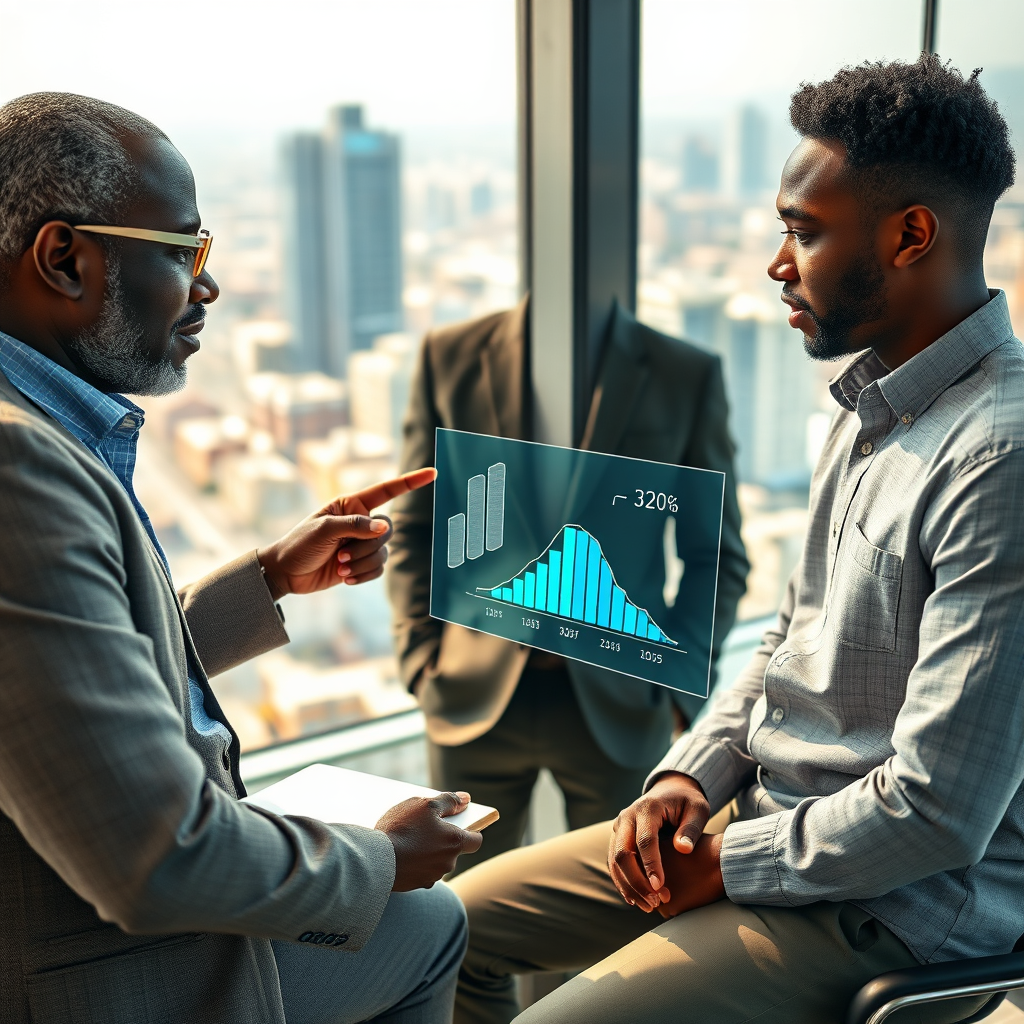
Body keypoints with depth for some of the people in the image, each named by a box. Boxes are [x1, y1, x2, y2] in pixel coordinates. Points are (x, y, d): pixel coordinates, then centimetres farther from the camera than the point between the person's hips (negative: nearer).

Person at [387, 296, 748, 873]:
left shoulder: (689, 375, -1)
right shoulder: (451, 356, 0)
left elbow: (719, 555, 4)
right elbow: (415, 529, 5)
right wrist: (423, 661, -2)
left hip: (617, 710, 0)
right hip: (476, 697, 1)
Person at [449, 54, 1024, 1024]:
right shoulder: (871, 403, 6)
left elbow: (935, 816, -26)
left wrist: (727, 862, -14)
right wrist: (691, 773, -1)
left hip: (894, 903, -8)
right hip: (759, 817, 9)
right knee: (460, 918, 9)